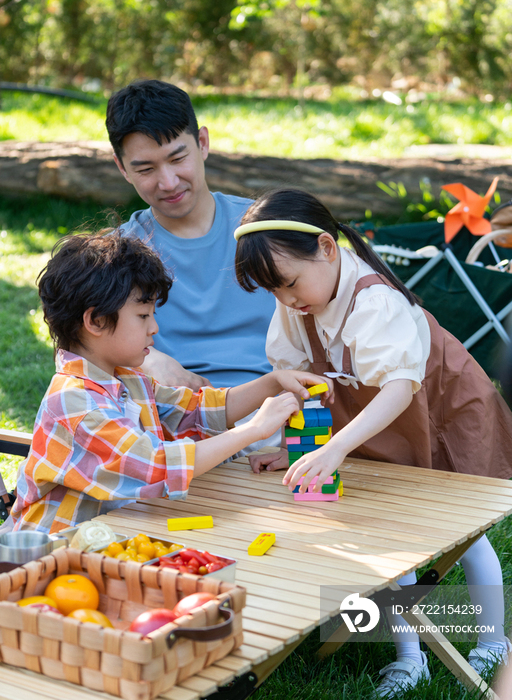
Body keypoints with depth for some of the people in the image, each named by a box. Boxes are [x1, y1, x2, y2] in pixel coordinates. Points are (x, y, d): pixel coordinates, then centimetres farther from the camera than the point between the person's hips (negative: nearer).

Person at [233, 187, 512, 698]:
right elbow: (293, 375, -7)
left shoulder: (375, 301, -37)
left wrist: (335, 448, -58)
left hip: (447, 418, -6)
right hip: (382, 436, 6)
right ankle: (408, 656, 16)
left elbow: (402, 386, -48)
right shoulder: (297, 304, -14)